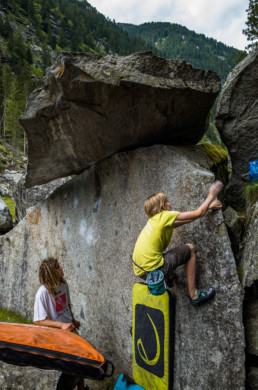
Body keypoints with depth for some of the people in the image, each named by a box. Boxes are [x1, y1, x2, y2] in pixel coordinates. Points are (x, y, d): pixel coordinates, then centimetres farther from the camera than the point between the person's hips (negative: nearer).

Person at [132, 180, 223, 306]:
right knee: (189, 249, 6)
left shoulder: (154, 220, 16)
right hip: (154, 269, -8)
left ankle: (167, 277, 18)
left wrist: (209, 206, 30)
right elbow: (198, 213, -2)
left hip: (140, 271, 9)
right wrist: (211, 195, 13)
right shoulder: (166, 216, -7)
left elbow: (191, 217, 25)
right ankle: (193, 295, 8)